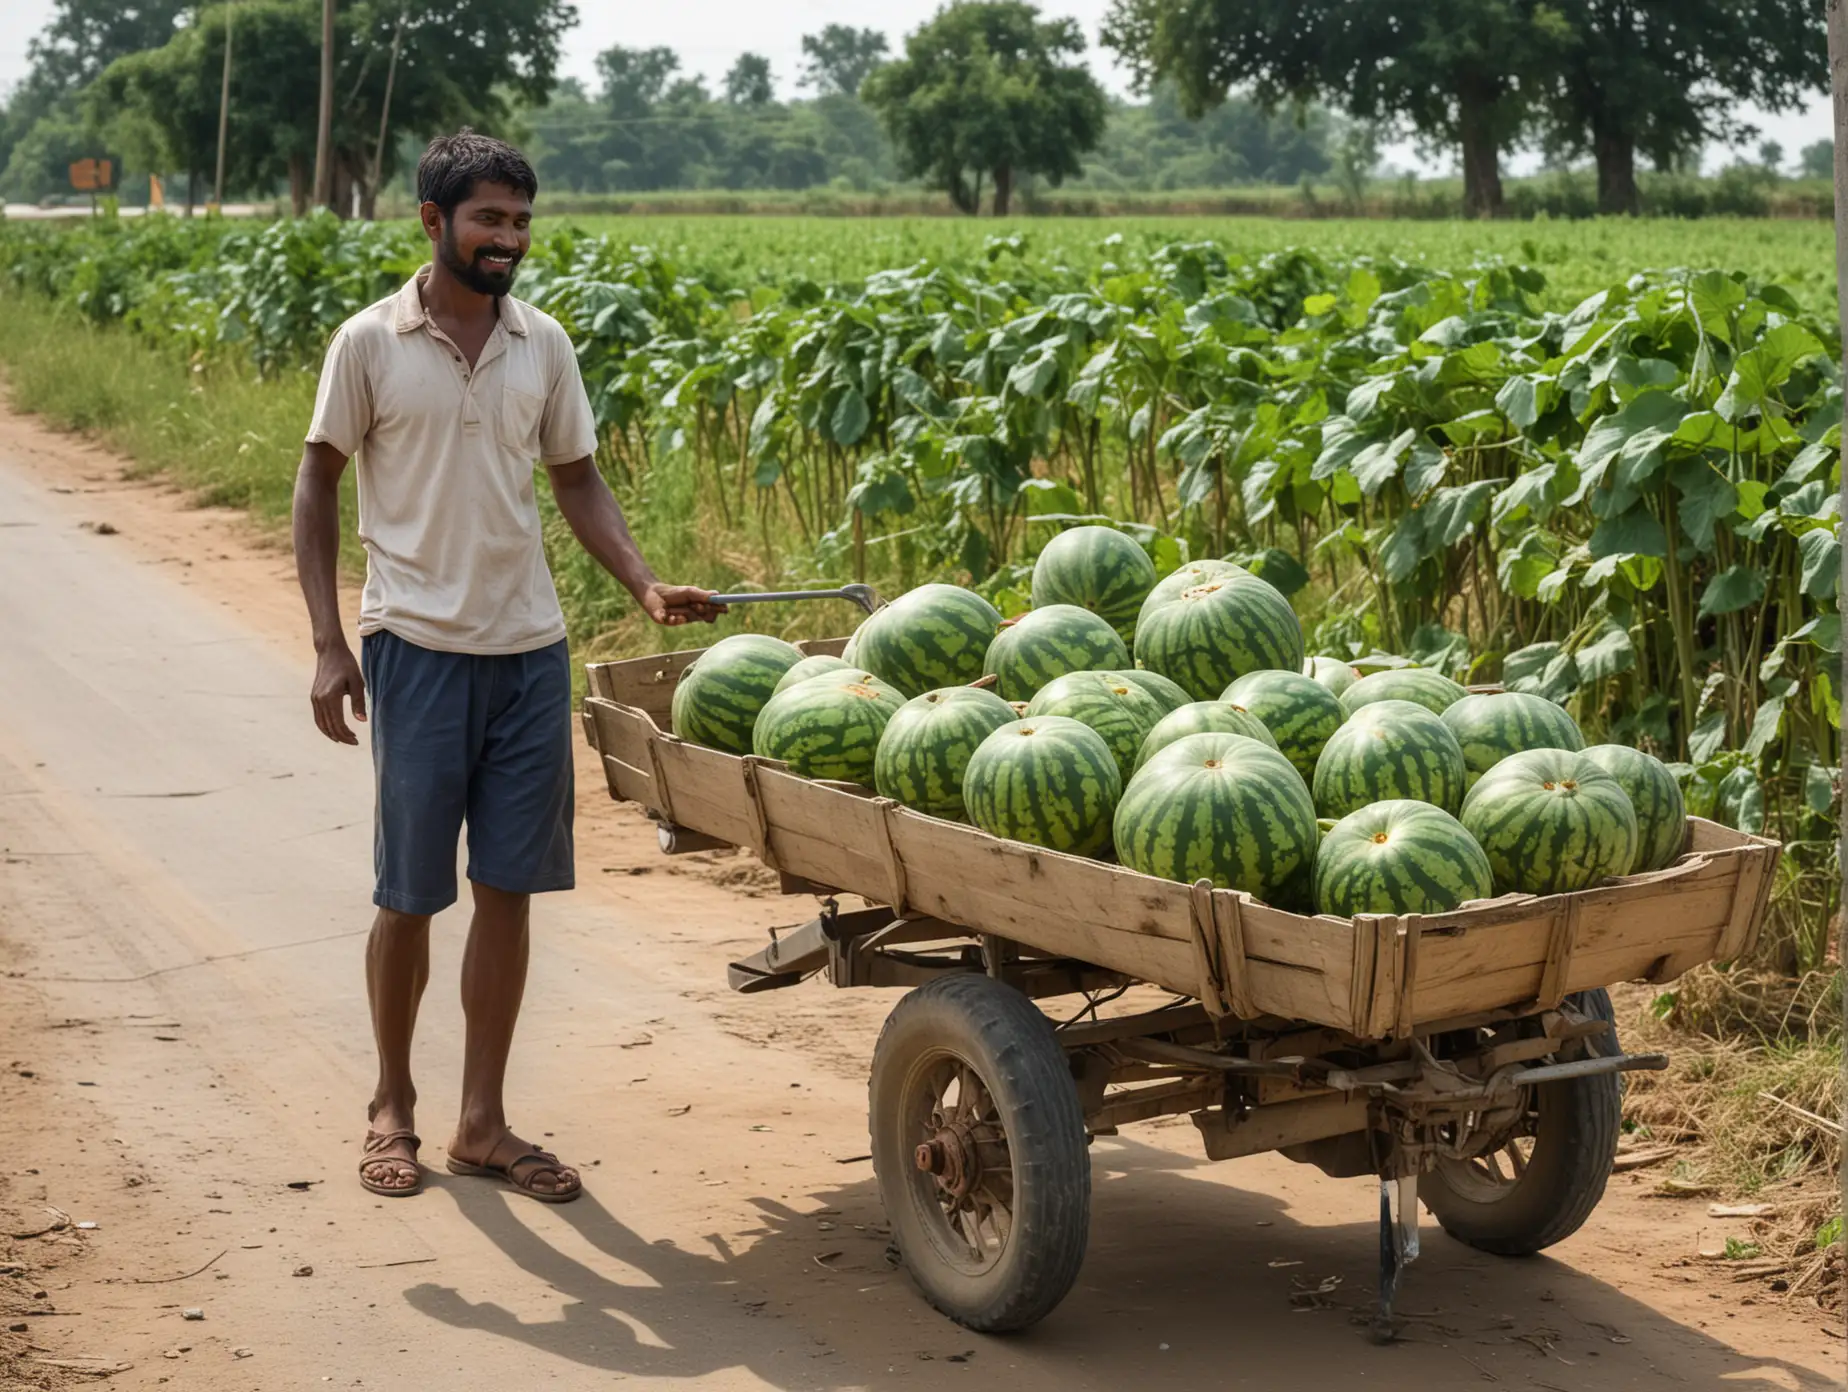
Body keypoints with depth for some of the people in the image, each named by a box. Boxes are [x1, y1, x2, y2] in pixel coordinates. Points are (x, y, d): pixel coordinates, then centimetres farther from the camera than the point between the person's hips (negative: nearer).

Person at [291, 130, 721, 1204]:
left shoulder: (543, 344, 6)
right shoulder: (371, 344, -4)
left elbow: (578, 479, 12)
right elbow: (318, 486, 0)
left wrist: (647, 585, -3)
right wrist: (329, 644, -7)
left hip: (531, 651, 4)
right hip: (419, 650, -3)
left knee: (508, 889, 6)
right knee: (410, 895, 3)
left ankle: (484, 1122, 16)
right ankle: (392, 1104, 23)